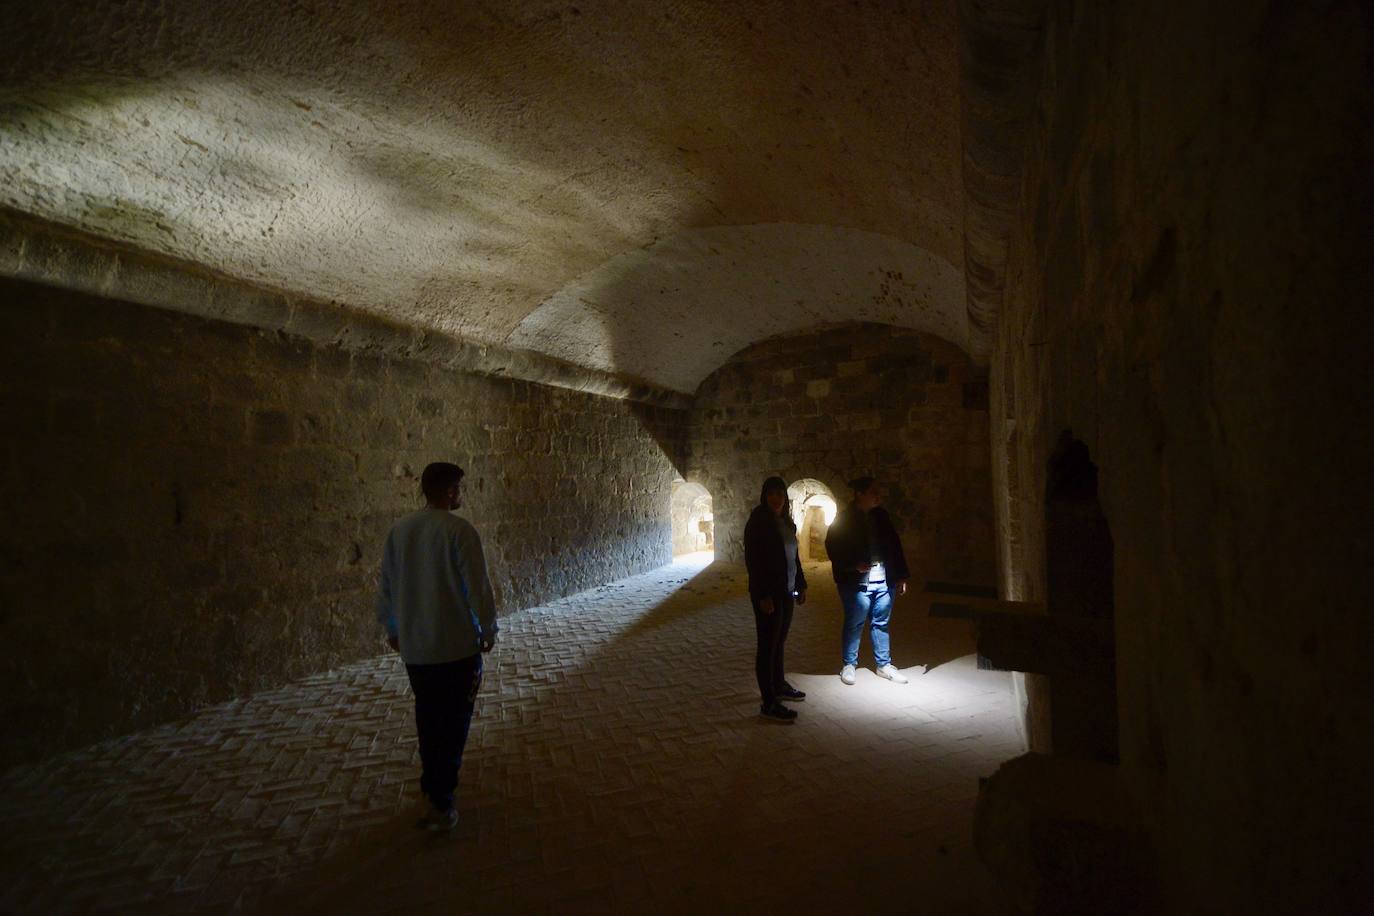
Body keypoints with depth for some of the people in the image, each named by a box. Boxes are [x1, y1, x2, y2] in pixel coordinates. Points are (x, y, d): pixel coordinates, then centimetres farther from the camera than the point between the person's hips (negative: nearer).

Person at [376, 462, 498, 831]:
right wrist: (488, 629, -1)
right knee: (453, 724, 5)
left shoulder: (400, 529, 1)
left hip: (413, 646, 6)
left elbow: (386, 584, 10)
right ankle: (440, 805, 6)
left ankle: (432, 783, 36)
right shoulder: (459, 530, -17)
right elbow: (478, 587, -16)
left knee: (428, 718, 21)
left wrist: (391, 627, 23)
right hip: (457, 645, -5)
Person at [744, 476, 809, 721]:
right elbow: (752, 560, -16)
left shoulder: (787, 522, 10)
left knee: (779, 640, 17)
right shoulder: (758, 521, -12)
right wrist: (763, 595, -20)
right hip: (768, 593, -7)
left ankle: (778, 685, 32)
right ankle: (768, 703, 3)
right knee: (768, 644, -2)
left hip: (786, 591, 7)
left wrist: (801, 585, 16)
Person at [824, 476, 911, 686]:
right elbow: (833, 548, -8)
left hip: (884, 581, 5)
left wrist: (901, 576, 9)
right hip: (857, 582, -5)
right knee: (854, 624, 3)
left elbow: (894, 546, 13)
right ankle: (848, 665, 17)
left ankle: (884, 664, 24)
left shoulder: (881, 515, 9)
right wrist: (854, 565, -20)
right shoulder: (844, 518, -7)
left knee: (881, 623, 12)